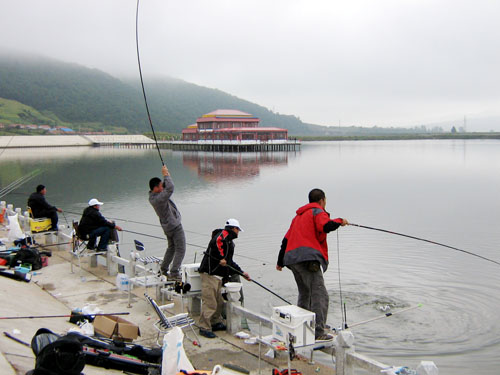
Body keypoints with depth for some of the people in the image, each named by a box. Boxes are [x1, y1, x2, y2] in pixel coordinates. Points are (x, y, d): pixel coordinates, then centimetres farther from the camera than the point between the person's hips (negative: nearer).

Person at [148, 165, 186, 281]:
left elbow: (167, 187, 12)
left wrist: (165, 175, -4)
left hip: (167, 227, 10)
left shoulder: (152, 196, 0)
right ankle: (174, 273, -5)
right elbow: (170, 188, -38)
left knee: (171, 247, 24)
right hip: (175, 226, -10)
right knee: (180, 250, -2)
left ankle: (163, 270, 28)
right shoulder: (159, 198, -28)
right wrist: (166, 175, -26)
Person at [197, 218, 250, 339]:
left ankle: (216, 323, 29)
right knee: (210, 302, -9)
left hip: (218, 276, 10)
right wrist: (221, 258, -23)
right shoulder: (224, 234, -5)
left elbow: (230, 262, 30)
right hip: (210, 274, -10)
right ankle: (204, 328, -5)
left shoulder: (229, 242, 26)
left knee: (219, 302, 17)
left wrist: (242, 273, 30)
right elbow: (216, 241, -28)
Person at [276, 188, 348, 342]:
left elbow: (286, 239, 28)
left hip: (292, 258, 9)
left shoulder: (299, 215, 28)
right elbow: (326, 226, -19)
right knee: (320, 295, -10)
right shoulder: (317, 211, 3)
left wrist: (280, 262, 34)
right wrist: (339, 221, 1)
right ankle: (318, 332, -16)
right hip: (308, 258, -9)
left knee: (304, 294, 21)